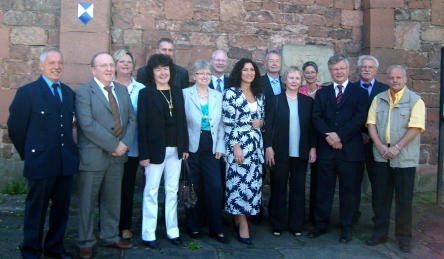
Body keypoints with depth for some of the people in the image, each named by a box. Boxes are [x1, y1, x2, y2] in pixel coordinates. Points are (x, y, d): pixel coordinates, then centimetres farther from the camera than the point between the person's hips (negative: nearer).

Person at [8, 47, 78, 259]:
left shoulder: (68, 92, 11)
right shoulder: (27, 92, -5)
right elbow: (15, 128, -2)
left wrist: (68, 150, 9)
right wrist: (28, 154, 1)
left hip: (66, 162, 5)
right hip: (40, 163, -5)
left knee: (62, 208, 14)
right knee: (36, 210, 8)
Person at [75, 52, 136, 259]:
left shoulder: (122, 90, 12)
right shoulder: (83, 92, -8)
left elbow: (131, 118, 9)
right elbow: (87, 124, -18)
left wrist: (125, 143, -7)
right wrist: (114, 145, -18)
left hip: (117, 156, 6)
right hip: (93, 156, -5)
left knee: (112, 200, 16)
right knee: (87, 201, 7)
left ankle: (111, 237, 31)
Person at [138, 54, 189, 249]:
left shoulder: (177, 92, 9)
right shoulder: (146, 94, -4)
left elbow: (182, 121, 11)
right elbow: (142, 125, -8)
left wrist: (184, 147, 6)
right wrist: (143, 154, -13)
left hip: (175, 149, 4)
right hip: (155, 149, -4)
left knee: (172, 190, 12)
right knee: (151, 191, 4)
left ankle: (172, 231, 23)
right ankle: (148, 234, 15)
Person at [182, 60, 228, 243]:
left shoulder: (217, 96, 11)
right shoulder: (185, 94, 1)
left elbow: (221, 124, 10)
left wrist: (220, 148, 3)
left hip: (211, 150, 2)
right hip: (192, 149, -2)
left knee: (215, 188, -3)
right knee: (194, 189, 5)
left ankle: (216, 229, 10)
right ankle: (193, 226, 23)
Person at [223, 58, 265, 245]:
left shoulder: (259, 95, 15)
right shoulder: (231, 93, -3)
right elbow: (228, 122, -9)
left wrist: (260, 123, -1)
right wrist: (236, 146, -16)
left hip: (256, 145, 6)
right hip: (238, 144, -6)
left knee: (253, 183, 5)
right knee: (239, 182, -7)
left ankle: (237, 219, 20)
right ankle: (243, 225, 1)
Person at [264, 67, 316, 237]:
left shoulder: (307, 101, 8)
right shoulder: (275, 101, 2)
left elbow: (312, 126, 7)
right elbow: (268, 125, -1)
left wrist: (313, 148, 1)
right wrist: (268, 147, -8)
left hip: (301, 153, 2)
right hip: (280, 153, -2)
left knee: (298, 189, 7)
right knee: (279, 189, 6)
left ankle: (296, 225, 19)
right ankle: (278, 225, 18)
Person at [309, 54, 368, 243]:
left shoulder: (359, 93, 5)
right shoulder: (322, 93, 13)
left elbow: (359, 118, -7)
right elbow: (316, 118, 3)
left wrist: (339, 135, -16)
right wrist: (328, 135, -14)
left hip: (349, 149, -2)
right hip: (326, 149, 2)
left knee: (347, 190, 7)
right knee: (323, 190, 8)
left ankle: (346, 228, 19)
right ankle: (321, 225, 20)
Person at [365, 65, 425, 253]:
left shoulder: (415, 101, -2)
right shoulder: (379, 99, 10)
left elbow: (415, 128, -10)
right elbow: (371, 124, 4)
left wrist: (397, 148, -15)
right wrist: (380, 146, -8)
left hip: (405, 158, -3)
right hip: (381, 158, 3)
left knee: (404, 200, 3)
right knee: (380, 197, 9)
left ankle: (403, 237, 17)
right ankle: (380, 233, 22)